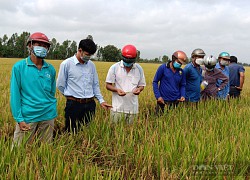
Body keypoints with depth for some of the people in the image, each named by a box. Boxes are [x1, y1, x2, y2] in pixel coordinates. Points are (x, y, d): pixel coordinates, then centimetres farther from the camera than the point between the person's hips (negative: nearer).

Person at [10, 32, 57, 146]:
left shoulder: (50, 69, 5)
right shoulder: (19, 67, -5)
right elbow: (15, 94, -6)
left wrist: (53, 113, 14)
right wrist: (19, 119, -10)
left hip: (48, 117, 3)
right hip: (27, 116, -3)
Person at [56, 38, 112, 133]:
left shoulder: (91, 65, 8)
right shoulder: (66, 64, -6)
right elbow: (60, 85, 0)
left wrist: (101, 100, 8)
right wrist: (72, 96, 7)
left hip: (90, 105, 4)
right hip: (74, 105, -4)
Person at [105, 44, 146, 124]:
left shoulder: (139, 69, 5)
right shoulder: (114, 68, -3)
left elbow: (142, 85, 13)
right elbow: (108, 85, 2)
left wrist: (139, 89, -10)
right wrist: (116, 90, -18)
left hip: (133, 108, 2)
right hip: (118, 108, -2)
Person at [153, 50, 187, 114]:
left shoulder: (181, 72, 5)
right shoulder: (163, 68, -6)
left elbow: (182, 85, 14)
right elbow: (155, 82, -2)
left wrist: (183, 95, -4)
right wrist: (158, 96, -10)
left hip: (176, 101, 4)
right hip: (163, 101, -3)